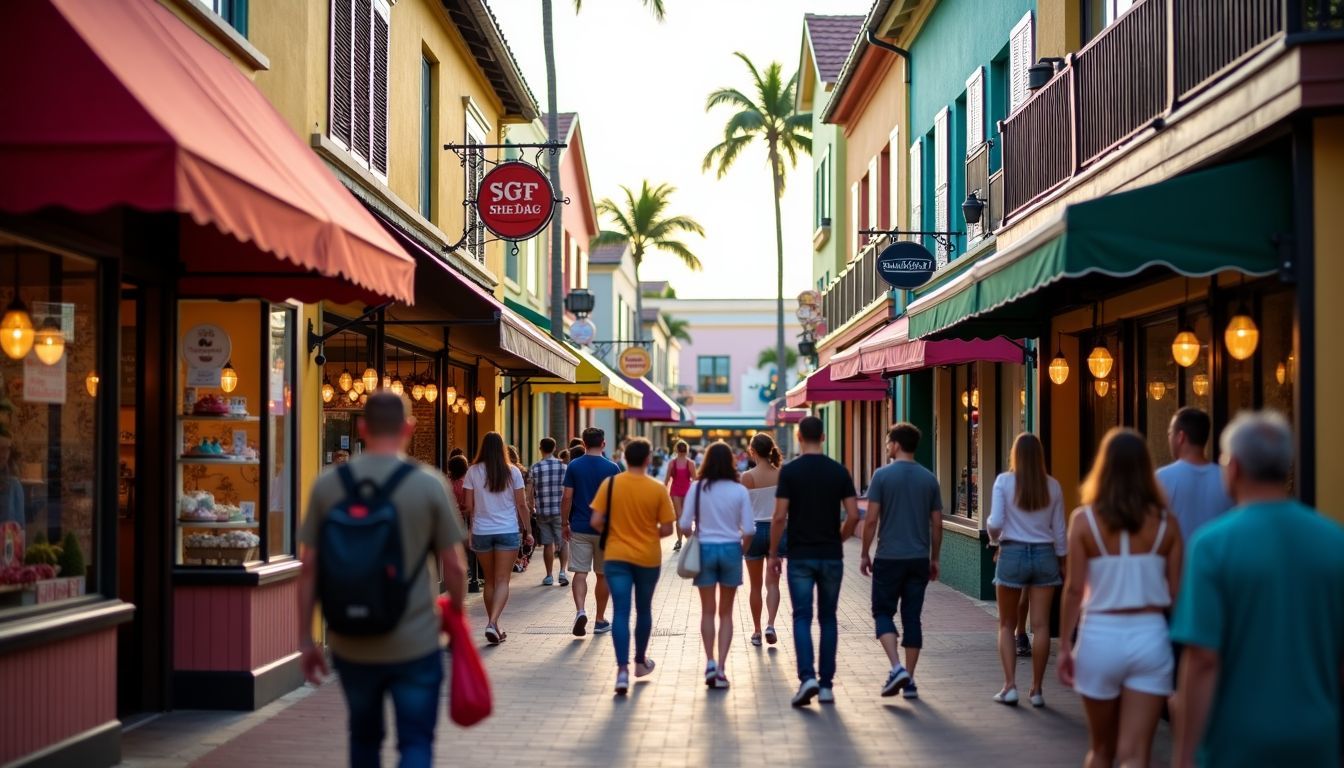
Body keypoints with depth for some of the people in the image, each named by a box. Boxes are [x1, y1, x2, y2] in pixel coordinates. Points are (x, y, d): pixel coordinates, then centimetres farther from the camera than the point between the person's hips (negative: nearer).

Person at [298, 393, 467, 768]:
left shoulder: (328, 485, -2)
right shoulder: (429, 484, -7)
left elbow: (309, 569, -1)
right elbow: (453, 567, -4)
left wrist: (306, 639, 8)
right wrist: (456, 611, 15)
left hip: (351, 645, 3)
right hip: (415, 643, -3)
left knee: (364, 738, 23)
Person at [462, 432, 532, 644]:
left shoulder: (473, 472, -2)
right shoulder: (512, 472, -2)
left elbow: (469, 506, 0)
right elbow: (521, 504, 0)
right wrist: (527, 530, 9)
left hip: (481, 531, 1)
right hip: (508, 531, -1)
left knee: (490, 581, 13)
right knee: (502, 581, -3)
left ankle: (493, 626, 18)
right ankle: (493, 623, -21)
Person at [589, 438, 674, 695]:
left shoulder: (609, 483, -7)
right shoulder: (658, 489, -8)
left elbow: (596, 522, -8)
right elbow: (667, 529, -7)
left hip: (616, 556, 0)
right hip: (648, 558, 0)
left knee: (621, 612, -2)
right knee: (643, 610, 18)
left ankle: (622, 669, -15)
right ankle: (640, 661, 33)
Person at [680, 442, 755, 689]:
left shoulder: (697, 488, -5)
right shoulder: (739, 491, -5)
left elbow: (685, 525, -5)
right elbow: (749, 529, -6)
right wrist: (742, 550, 11)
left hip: (705, 549, 0)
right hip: (731, 549, 0)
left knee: (708, 610, 11)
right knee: (726, 612, 10)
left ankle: (710, 662, 0)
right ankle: (721, 667, 4)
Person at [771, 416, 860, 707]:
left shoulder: (790, 471, -7)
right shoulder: (839, 471, 1)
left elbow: (779, 517, -10)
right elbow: (853, 515, -2)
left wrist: (773, 553, 1)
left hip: (800, 556, -2)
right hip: (831, 556, 2)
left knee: (802, 617, 0)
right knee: (828, 619, 10)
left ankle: (807, 677, -17)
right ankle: (826, 684, 11)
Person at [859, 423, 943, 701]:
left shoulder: (882, 475, -7)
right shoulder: (929, 479, 5)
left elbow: (871, 519, -9)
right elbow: (937, 524, 7)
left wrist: (864, 554, 2)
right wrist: (934, 558, 17)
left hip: (889, 558, -4)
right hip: (919, 558, 4)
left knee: (883, 612, 7)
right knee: (912, 618, 8)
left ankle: (897, 667, -11)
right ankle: (909, 680, 9)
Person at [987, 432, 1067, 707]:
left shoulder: (1004, 481, -6)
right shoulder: (1052, 486, 1)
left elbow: (995, 523, -11)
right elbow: (1059, 530, 5)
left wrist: (994, 540, 10)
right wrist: (1062, 562, 16)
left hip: (1013, 553, -2)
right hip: (1045, 554, 2)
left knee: (1007, 625, 10)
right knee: (1041, 625, 5)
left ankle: (1010, 686, 3)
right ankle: (1036, 689, 8)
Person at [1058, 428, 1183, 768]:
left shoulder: (1084, 520, -5)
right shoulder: (1166, 524, 0)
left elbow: (1074, 590, -6)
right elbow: (1176, 593, 2)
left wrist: (1064, 646, 2)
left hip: (1101, 636, 0)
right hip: (1150, 637, 0)